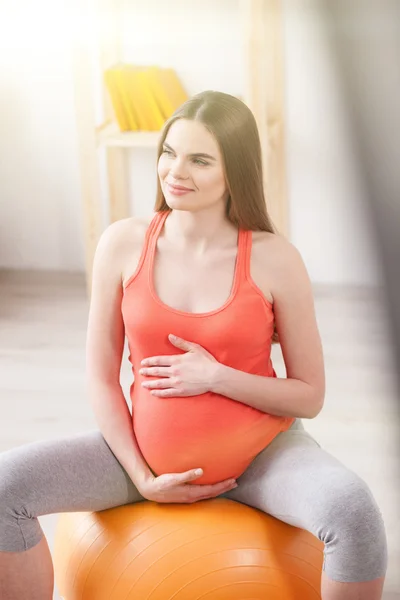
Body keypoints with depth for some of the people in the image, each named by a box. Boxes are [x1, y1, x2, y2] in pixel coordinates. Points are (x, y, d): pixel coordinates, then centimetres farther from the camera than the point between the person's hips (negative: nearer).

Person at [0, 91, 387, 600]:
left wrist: (215, 376, -18)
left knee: (353, 512, -32)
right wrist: (141, 477, -7)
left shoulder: (275, 260, -13)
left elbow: (310, 396, -6)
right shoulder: (123, 244, -7)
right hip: (152, 453, 2)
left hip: (261, 453, -2)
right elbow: (101, 377, -1)